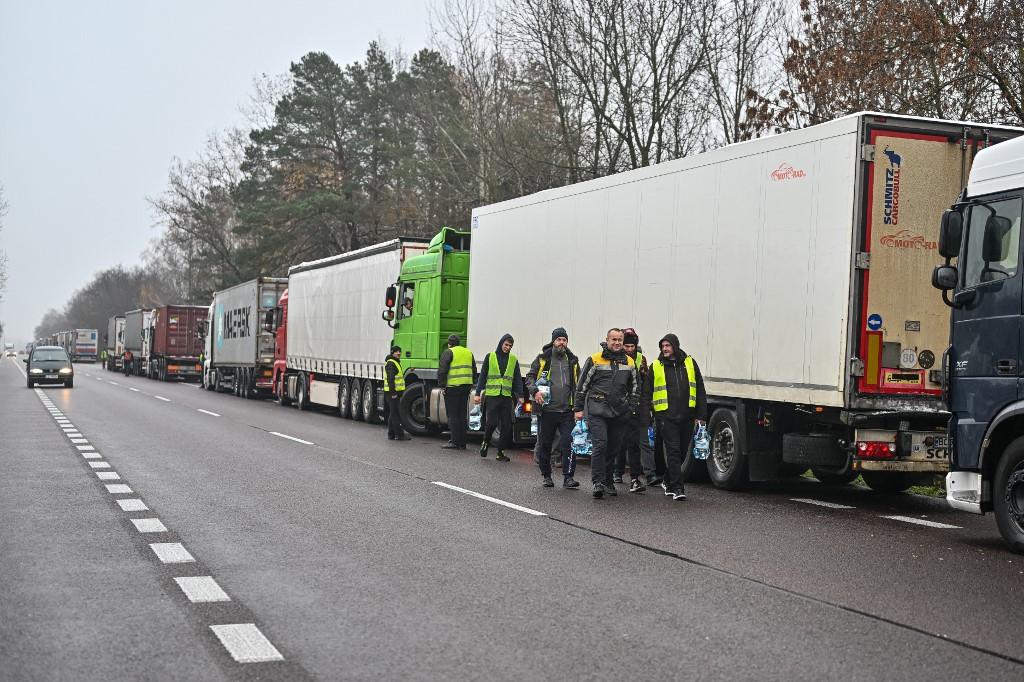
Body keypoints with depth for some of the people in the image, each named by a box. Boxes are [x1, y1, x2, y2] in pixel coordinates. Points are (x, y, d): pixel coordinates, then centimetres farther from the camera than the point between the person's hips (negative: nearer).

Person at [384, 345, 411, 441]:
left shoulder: (396, 362, 21)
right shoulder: (391, 363, -13)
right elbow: (390, 379, -22)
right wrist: (393, 393, -26)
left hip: (395, 392, 11)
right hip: (392, 392, -11)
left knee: (393, 414, 13)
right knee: (395, 413, -9)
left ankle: (391, 434, 18)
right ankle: (399, 434, -9)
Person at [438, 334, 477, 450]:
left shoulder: (448, 352, -4)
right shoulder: (468, 352, 16)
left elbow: (442, 370, -11)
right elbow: (474, 371, 19)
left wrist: (442, 385, -6)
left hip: (452, 387, -6)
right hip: (466, 386, 6)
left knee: (453, 415, -2)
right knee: (462, 415, 10)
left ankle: (454, 442, -5)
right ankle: (462, 442, 12)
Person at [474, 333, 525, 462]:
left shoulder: (513, 360, 12)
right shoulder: (490, 357, 6)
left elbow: (518, 379, 12)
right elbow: (482, 376, 7)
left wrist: (520, 396, 1)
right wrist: (478, 393, 1)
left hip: (507, 397, 2)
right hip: (491, 395, -2)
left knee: (506, 426, -1)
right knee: (491, 423, -9)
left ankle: (501, 452, 6)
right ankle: (485, 442, 18)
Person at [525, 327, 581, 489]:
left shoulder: (572, 361, 12)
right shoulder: (542, 359, 4)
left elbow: (578, 384, 18)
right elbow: (530, 376, 5)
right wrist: (535, 391, -14)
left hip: (567, 411, 1)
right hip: (546, 410, -1)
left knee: (569, 442, -11)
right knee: (544, 444, 7)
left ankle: (568, 477, -10)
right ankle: (546, 476, 21)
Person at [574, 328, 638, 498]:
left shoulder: (629, 362, 11)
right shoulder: (595, 360, 1)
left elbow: (635, 388, 20)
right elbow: (582, 385, 4)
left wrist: (631, 408, 10)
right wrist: (579, 408, 2)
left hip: (619, 413, 4)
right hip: (597, 411, -4)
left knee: (613, 449, 9)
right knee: (600, 445, -15)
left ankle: (608, 482, 21)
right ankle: (598, 482, -14)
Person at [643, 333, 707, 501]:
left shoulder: (690, 363, 10)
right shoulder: (656, 366, 5)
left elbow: (700, 391, 12)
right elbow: (647, 393, 8)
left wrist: (701, 415, 7)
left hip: (687, 416, 3)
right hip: (666, 416, -3)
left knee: (682, 451, 10)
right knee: (673, 451, -9)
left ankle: (669, 481, 28)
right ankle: (677, 488, -8)